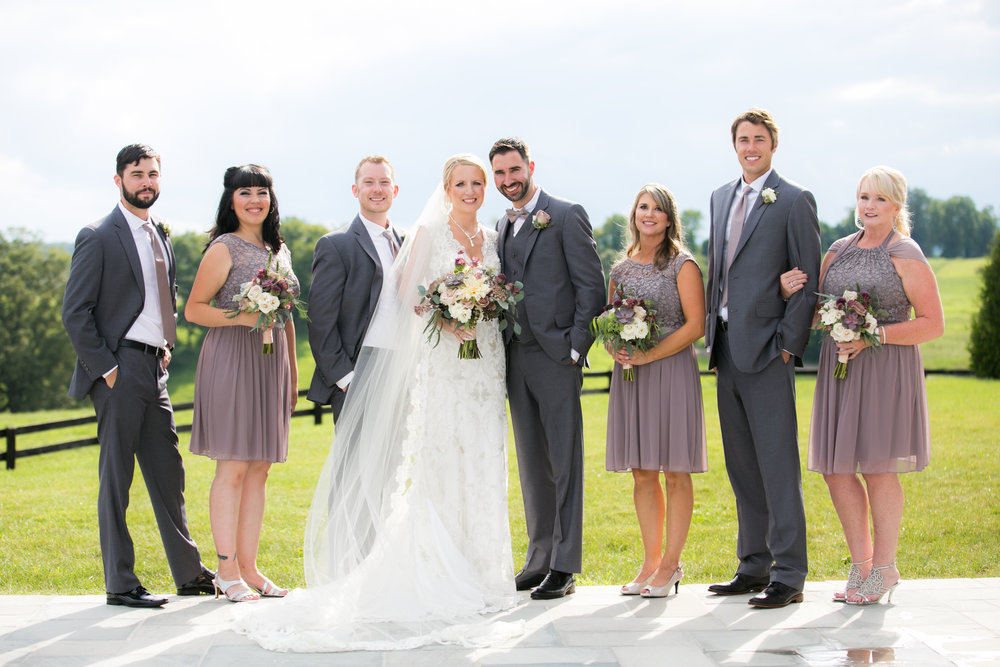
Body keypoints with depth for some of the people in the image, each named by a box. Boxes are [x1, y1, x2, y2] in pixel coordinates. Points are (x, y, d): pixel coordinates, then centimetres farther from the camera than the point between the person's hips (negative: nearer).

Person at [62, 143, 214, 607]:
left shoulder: (160, 235, 15)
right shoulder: (99, 238, -8)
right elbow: (75, 313, -11)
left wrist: (167, 347, 13)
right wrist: (105, 369, -14)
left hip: (154, 369, 7)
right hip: (119, 369, -7)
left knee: (168, 473, 11)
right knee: (116, 478, -1)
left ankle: (190, 573, 18)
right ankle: (120, 583, 5)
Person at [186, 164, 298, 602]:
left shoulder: (278, 250, 16)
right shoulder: (224, 248, -4)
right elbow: (194, 309, -7)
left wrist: (293, 372, 19)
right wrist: (243, 316, -20)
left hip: (271, 364, 7)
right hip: (231, 359, -7)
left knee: (259, 469, 7)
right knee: (232, 468, -5)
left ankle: (249, 566, 12)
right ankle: (227, 570, 0)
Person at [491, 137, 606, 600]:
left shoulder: (567, 216, -3)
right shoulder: (503, 226, 18)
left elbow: (591, 284, -8)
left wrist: (576, 347, -14)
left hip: (556, 354, -7)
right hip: (516, 357, 7)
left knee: (565, 462, -4)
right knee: (531, 463, 11)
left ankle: (564, 566, -1)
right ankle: (539, 557, 17)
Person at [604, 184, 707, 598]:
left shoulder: (682, 266, -2)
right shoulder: (621, 270, 14)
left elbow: (695, 325, -8)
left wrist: (649, 355, -16)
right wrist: (616, 349, -3)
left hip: (671, 372, -5)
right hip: (629, 375, 5)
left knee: (675, 473, -2)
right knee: (642, 473, 6)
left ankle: (671, 565, 4)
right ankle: (651, 561, 12)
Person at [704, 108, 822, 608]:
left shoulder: (794, 201, -4)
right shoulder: (721, 197, 17)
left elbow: (808, 279, -6)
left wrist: (789, 343, -12)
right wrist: (712, 333, 13)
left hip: (767, 347, -7)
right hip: (727, 346, 7)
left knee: (778, 463, -6)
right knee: (742, 466, 11)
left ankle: (788, 576, -2)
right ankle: (754, 566, 19)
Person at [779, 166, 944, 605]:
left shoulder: (906, 255, -4)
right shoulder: (838, 251, 14)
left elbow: (933, 324, -8)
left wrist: (876, 334, -18)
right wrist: (791, 293, -2)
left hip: (885, 369, -6)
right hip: (839, 368, 6)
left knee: (877, 467, -3)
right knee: (835, 468, 4)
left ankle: (884, 569, 11)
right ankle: (861, 564, 17)